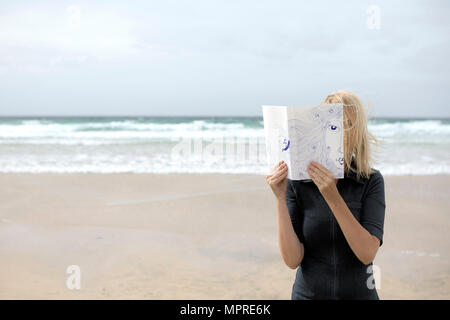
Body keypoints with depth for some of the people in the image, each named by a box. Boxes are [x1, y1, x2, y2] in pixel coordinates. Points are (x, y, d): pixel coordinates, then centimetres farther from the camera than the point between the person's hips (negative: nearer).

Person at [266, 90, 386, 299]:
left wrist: (333, 197, -29)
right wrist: (280, 198, -26)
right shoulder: (296, 182, -10)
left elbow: (367, 254, -20)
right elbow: (292, 260, -16)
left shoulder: (371, 181, -9)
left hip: (360, 292, 0)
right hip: (308, 292, 0)